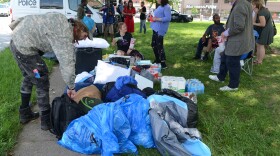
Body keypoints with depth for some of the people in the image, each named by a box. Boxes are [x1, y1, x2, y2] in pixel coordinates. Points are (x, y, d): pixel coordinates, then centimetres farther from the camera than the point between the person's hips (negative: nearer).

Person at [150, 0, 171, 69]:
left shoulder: (166, 7, -12)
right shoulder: (160, 6, 15)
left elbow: (168, 18, -21)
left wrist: (157, 19, -20)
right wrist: (152, 18, 8)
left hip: (160, 29, -10)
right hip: (155, 28, 10)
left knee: (159, 46, -9)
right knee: (153, 45, 17)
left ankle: (163, 64, -2)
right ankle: (157, 60, 32)